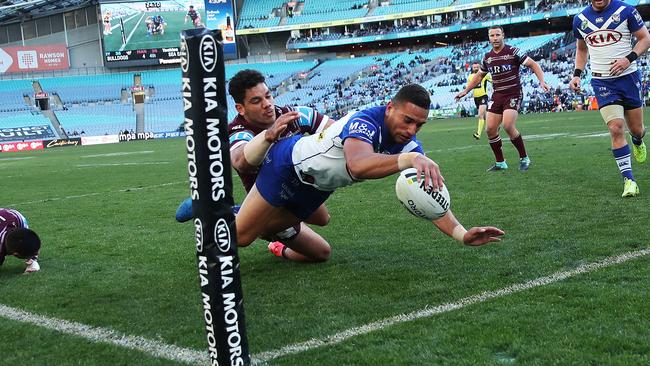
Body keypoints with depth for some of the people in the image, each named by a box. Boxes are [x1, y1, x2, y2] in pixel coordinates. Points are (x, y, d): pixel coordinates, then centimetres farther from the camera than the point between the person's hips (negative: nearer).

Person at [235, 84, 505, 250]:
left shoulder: (410, 145, -17)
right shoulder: (366, 121, -38)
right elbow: (358, 166, -59)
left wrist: (462, 234, -37)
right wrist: (410, 159, -74)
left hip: (315, 187, 7)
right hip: (288, 164, -7)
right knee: (240, 235, -3)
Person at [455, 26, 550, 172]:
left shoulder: (513, 51, -9)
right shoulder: (487, 57, 7)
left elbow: (533, 65, -8)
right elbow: (479, 76, 23)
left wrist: (542, 81, -22)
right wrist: (465, 91, 20)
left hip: (513, 95, -6)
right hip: (497, 96, 6)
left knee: (508, 126, -22)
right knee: (490, 129, -3)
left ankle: (524, 158, -3)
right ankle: (500, 162, 13)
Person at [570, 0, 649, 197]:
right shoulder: (580, 20, 5)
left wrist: (629, 58, -17)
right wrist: (577, 74, 7)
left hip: (628, 77, -1)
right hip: (602, 82, 1)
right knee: (616, 129, -13)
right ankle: (629, 180, -7)